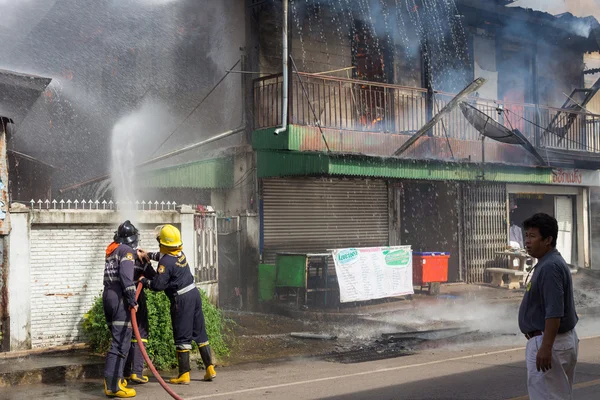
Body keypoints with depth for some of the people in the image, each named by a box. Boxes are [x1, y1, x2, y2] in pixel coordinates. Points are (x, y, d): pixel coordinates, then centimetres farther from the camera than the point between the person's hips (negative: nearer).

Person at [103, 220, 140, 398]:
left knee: (118, 338, 17)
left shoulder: (112, 250, 20)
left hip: (108, 295, 9)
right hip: (119, 297, -9)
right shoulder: (126, 250, -5)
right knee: (121, 342, -9)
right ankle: (113, 386, -13)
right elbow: (126, 276, -18)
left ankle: (115, 378, 21)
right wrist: (132, 299, -19)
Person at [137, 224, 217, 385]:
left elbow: (158, 285, -17)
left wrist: (143, 281, -1)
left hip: (181, 299, -8)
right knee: (200, 333, 12)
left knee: (182, 337, -1)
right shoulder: (180, 253, 8)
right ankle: (210, 369, 14)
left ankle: (184, 375, 3)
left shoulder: (166, 262, -17)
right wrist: (148, 255, 24)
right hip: (194, 293, 8)